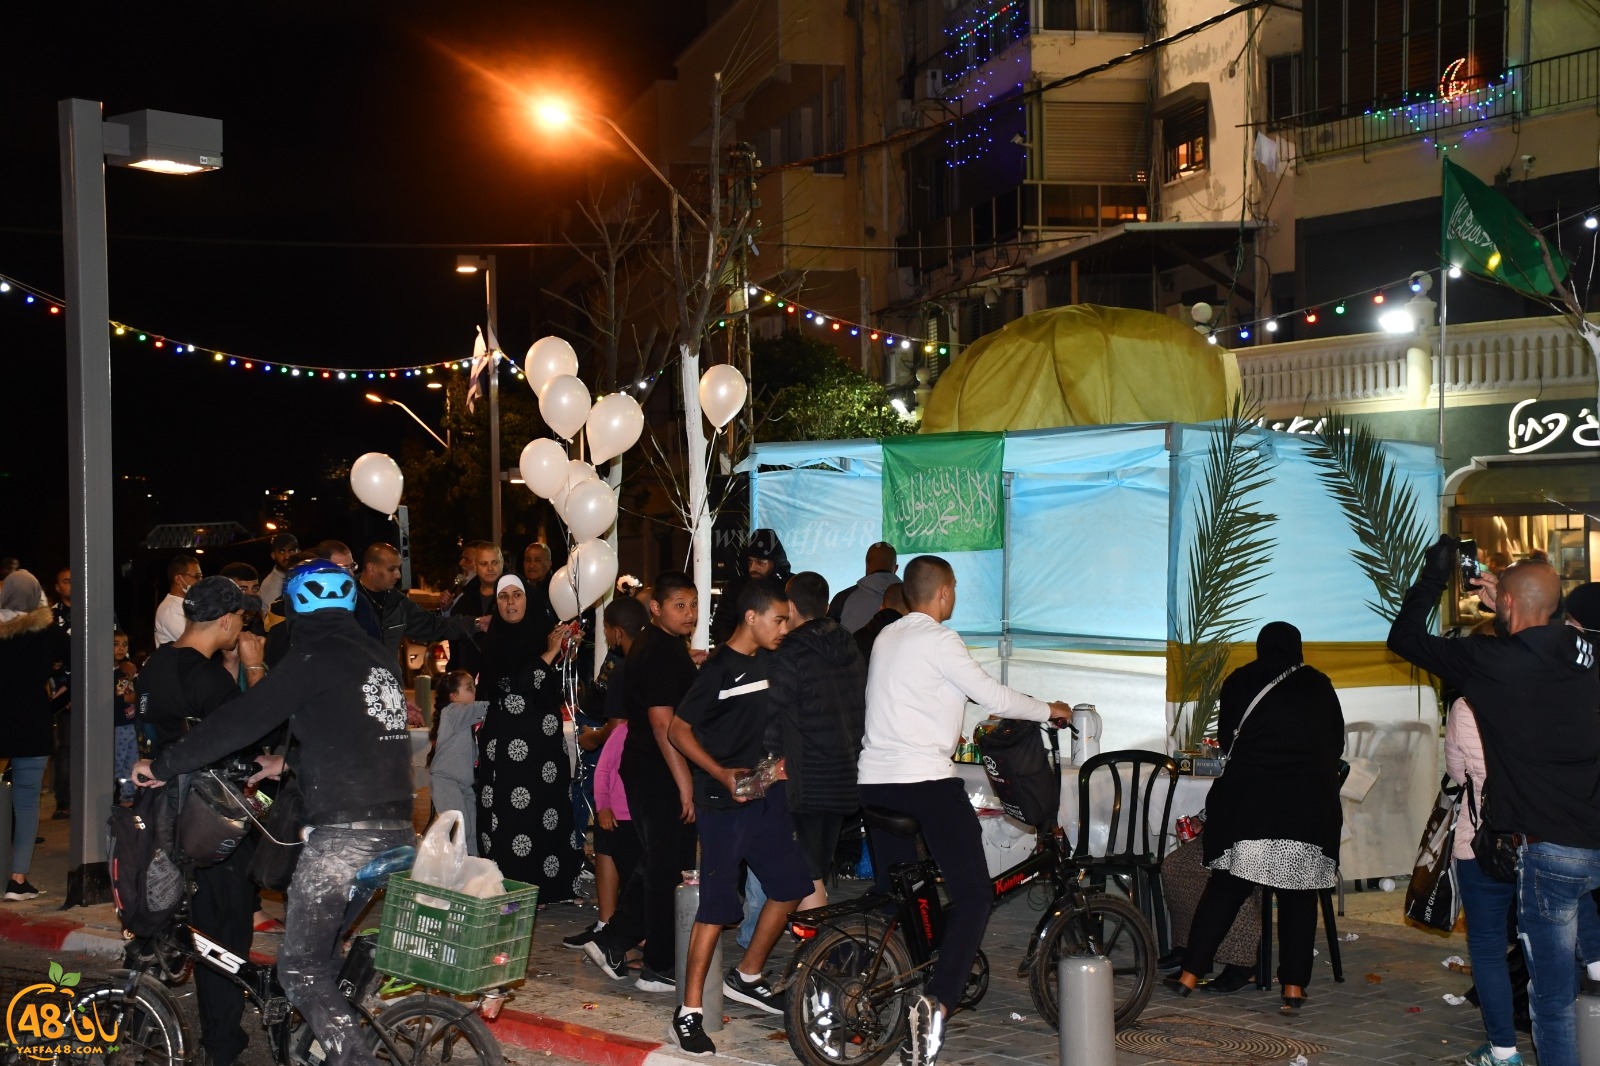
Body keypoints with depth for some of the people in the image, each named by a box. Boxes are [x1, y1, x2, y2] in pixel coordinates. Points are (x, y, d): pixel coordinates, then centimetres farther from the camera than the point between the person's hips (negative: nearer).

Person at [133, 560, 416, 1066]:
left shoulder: (316, 658, -7)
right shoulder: (380, 659, 16)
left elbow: (240, 720, -10)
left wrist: (161, 764, -1)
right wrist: (288, 762, 39)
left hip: (344, 835, -8)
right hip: (396, 829, 8)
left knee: (300, 968, -1)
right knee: (332, 953, 21)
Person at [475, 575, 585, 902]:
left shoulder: (541, 634, 9)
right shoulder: (489, 640, -2)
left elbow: (557, 686, 13)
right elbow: (508, 684, -15)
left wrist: (568, 653, -2)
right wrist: (548, 654, -14)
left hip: (544, 737, 4)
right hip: (506, 738, -4)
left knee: (547, 808, 1)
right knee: (510, 815, -7)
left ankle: (547, 886, 9)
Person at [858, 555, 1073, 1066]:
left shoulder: (886, 638, 16)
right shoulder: (938, 640, -8)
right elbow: (993, 696, -8)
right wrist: (1049, 710, 7)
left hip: (876, 782, 8)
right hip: (927, 781, -8)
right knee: (973, 894, -6)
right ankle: (937, 1001, -22)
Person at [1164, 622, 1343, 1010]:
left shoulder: (1240, 681, 7)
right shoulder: (1319, 686, 10)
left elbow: (1225, 738, 15)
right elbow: (1337, 742, 17)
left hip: (1249, 801, 0)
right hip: (1311, 804, 1)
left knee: (1225, 887, 4)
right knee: (1299, 894, 7)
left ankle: (1190, 974, 4)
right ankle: (1294, 985, 5)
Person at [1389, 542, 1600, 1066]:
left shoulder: (1490, 662, -13)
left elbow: (1404, 638, 0)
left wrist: (1434, 574, 8)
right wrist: (1506, 615, 25)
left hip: (1551, 850, -6)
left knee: (1553, 995, 1)